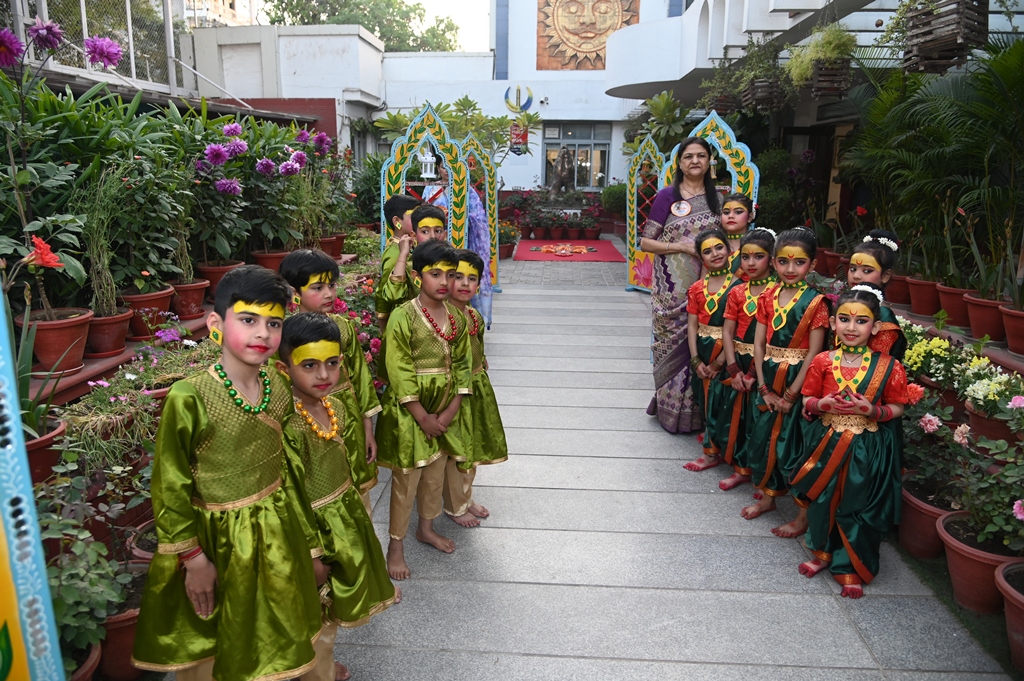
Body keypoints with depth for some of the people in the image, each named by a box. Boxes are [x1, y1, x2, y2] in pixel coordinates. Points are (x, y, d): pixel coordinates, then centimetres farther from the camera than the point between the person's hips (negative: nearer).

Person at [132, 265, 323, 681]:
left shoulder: (280, 392, -7)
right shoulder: (189, 397, -22)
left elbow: (287, 471, 5)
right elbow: (170, 488, -14)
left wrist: (310, 545, 11)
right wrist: (194, 558, -11)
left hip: (276, 533, 4)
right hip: (215, 538, -4)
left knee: (271, 645, 23)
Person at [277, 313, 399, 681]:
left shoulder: (337, 406, -3)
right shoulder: (289, 426, -28)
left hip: (347, 516, 8)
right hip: (317, 527, -8)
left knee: (334, 607, 25)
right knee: (320, 616, 12)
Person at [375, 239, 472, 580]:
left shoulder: (456, 318, 2)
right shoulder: (403, 317, -16)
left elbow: (462, 365, 3)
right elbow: (400, 374, -17)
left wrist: (450, 412, -5)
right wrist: (423, 417, -15)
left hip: (445, 412, 6)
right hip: (409, 412, -5)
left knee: (435, 474, 19)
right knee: (406, 480, 4)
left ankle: (426, 527, 40)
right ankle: (396, 545, 20)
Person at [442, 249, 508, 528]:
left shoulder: (475, 316, 4)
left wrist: (479, 378, 16)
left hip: (476, 389, 8)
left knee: (473, 447, 20)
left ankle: (466, 497, 39)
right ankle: (455, 506, 27)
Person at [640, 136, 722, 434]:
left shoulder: (718, 198, 12)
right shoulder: (667, 197, 1)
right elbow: (646, 242, -3)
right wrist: (684, 246, -14)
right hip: (672, 289, -3)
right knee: (674, 343, -1)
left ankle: (697, 409, 17)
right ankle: (671, 407, 14)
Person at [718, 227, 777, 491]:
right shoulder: (737, 292, 6)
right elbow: (727, 332, 3)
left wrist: (755, 372, -18)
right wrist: (734, 368, -8)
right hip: (738, 364, 5)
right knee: (736, 413, 11)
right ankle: (741, 467, 27)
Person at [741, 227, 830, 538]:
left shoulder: (815, 302, -11)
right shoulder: (768, 297, 3)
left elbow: (813, 352, -14)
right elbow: (759, 343, 2)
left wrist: (791, 394, -14)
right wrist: (764, 387, -4)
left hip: (798, 382, -5)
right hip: (768, 380, 5)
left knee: (793, 445, 0)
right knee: (762, 438, 14)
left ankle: (805, 513, 16)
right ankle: (768, 495, 35)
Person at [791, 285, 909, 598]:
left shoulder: (888, 367, -8)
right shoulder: (822, 362, -3)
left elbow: (897, 408, -1)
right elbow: (807, 401, 4)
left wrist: (872, 411, -20)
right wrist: (822, 404, -17)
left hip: (868, 449, -2)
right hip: (827, 443, 2)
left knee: (858, 508, 6)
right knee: (822, 500, 15)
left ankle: (851, 569, 26)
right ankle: (823, 551, 40)